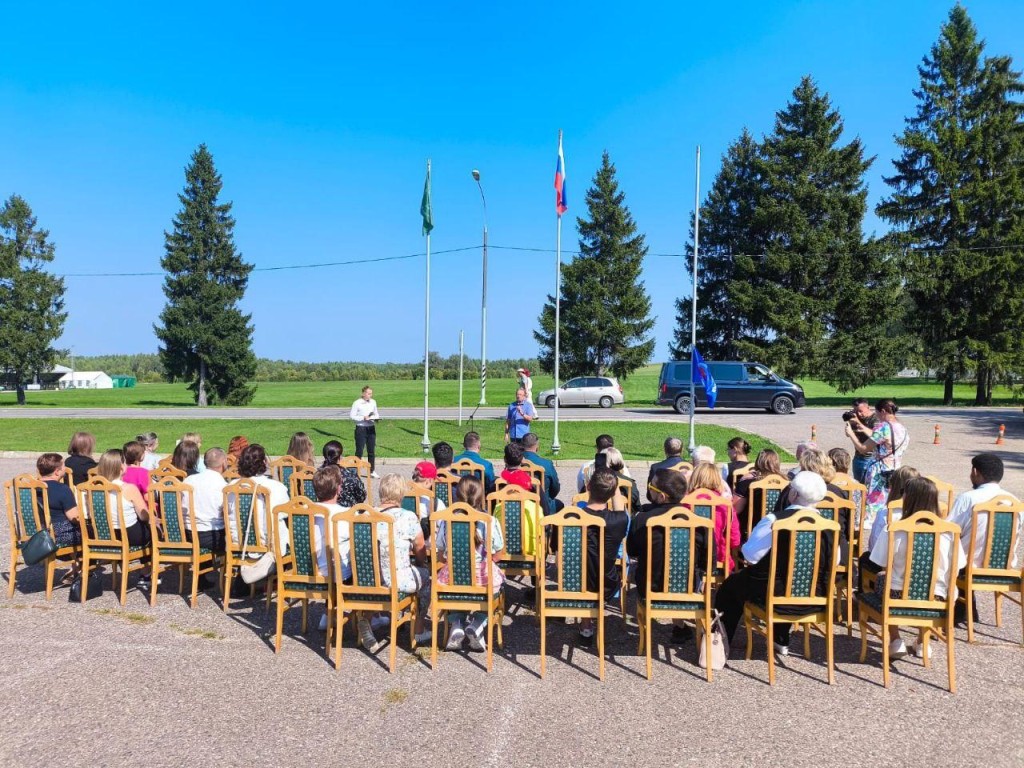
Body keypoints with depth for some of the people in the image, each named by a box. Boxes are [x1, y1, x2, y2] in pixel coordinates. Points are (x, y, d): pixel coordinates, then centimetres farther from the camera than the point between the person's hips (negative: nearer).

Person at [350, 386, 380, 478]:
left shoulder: (373, 402, 7)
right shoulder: (357, 403, -8)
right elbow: (351, 416, -8)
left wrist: (376, 418, -5)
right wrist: (363, 418, -18)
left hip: (371, 428, 5)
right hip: (361, 428, -5)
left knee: (372, 451, 8)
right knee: (359, 451, 0)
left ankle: (372, 471, 17)